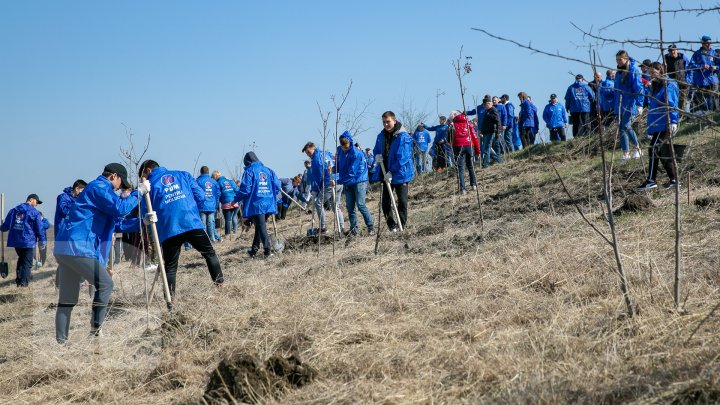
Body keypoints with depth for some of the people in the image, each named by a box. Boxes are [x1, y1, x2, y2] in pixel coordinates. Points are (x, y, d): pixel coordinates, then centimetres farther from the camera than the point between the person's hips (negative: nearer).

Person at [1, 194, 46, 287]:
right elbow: (39, 228, -7)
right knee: (27, 262, 2)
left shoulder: (14, 210, 8)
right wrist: (42, 241, 2)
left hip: (15, 241, 5)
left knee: (21, 259, 22)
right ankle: (24, 282, -5)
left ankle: (18, 279, 16)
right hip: (28, 241, -5)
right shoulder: (35, 213, -7)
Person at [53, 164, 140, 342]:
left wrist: (140, 222, 23)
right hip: (78, 248, -10)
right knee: (105, 284, -2)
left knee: (67, 299, 9)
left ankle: (61, 341, 9)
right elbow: (120, 208, -16)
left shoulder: (99, 189, 27)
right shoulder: (99, 187, -4)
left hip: (64, 248, 10)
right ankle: (95, 329, -1)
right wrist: (138, 193, -3)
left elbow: (115, 223, 31)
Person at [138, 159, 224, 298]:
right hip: (192, 223, 1)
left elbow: (146, 213, 7)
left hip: (168, 230, -1)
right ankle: (219, 281, 14)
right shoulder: (183, 175, 17)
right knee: (209, 253, 19)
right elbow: (200, 196, 11)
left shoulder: (150, 184, 9)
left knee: (170, 266, 8)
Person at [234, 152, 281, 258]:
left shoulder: (249, 171, -4)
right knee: (260, 226, 17)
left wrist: (236, 199, 1)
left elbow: (245, 189, -11)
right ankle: (254, 250, 25)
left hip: (256, 204, -6)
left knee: (261, 226, -6)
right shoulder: (268, 170, 13)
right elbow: (277, 186, 9)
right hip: (268, 204, 6)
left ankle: (268, 249, -16)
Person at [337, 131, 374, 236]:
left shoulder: (356, 154, -21)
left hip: (359, 181, -7)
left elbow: (352, 172, -23)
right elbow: (338, 165, 17)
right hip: (347, 183, 7)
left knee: (361, 205, -12)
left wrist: (339, 180, -21)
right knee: (350, 207, 3)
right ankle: (354, 229, 8)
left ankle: (371, 227, -3)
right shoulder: (339, 150, 2)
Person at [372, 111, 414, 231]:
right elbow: (376, 150, 20)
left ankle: (401, 226, 10)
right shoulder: (381, 136, 6)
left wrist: (392, 172, -21)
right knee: (385, 201, 7)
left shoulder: (403, 137, -15)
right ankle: (392, 226, 18)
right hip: (386, 174, 6)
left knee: (402, 201, 2)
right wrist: (377, 156, -5)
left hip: (400, 174, -6)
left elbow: (403, 157, -19)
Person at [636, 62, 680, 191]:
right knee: (664, 152, 9)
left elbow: (672, 105, -16)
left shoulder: (668, 85, -10)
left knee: (654, 149, -13)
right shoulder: (654, 86, 17)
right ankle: (674, 179, 14)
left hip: (664, 124, -9)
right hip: (656, 124, 9)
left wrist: (673, 122, -22)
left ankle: (651, 181, -12)